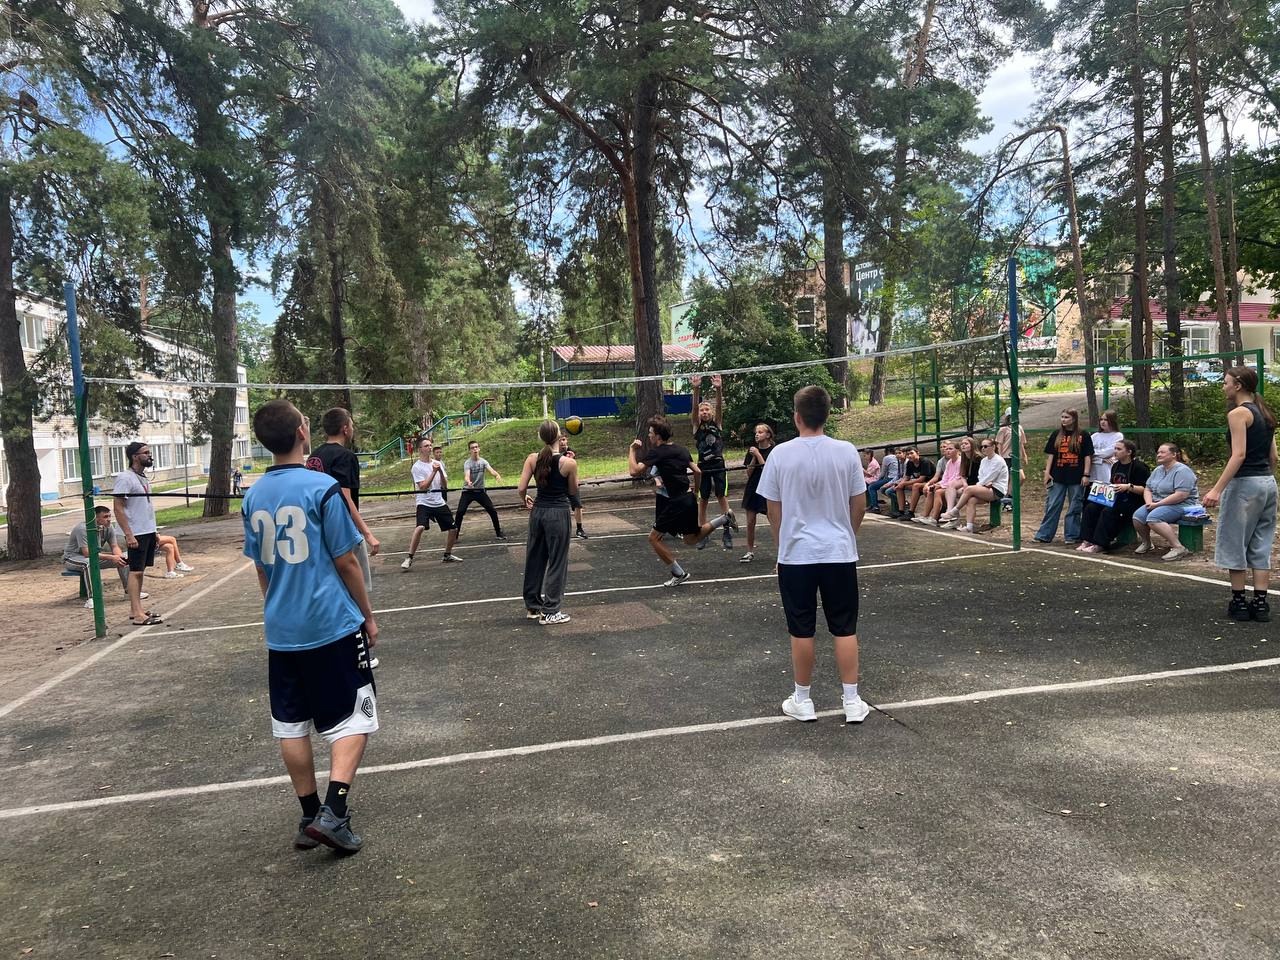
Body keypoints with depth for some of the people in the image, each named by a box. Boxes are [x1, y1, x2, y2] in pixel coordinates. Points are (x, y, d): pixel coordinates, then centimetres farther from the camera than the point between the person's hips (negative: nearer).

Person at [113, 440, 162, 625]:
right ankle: (138, 614, -5)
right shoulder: (125, 478, -13)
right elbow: (118, 508, -17)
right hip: (137, 533, -9)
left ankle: (135, 610, 16)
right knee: (135, 571, -6)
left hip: (148, 531, 9)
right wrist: (128, 534, -21)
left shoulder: (143, 477, 14)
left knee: (140, 571, 11)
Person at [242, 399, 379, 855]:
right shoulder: (323, 488, -14)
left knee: (292, 726, 14)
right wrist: (367, 615, 2)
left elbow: (261, 568, 13)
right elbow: (346, 562, -9)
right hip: (333, 626, -6)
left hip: (281, 630, 6)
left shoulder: (254, 496, 4)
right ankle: (333, 813, -5)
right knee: (353, 719, 5)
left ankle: (310, 816, 23)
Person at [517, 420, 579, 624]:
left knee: (535, 559, 17)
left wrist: (525, 500, 16)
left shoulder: (532, 459, -4)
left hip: (538, 511, 5)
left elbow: (521, 489, -5)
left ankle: (533, 605, 29)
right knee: (557, 561, 5)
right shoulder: (569, 463, -13)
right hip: (558, 513, -5)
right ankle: (550, 611, 8)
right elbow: (573, 490, 1)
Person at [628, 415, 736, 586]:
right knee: (691, 538, 24)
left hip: (677, 502, -8)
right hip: (689, 498, 8)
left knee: (654, 538, 2)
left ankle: (679, 573, 3)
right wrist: (696, 492, 25)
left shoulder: (657, 452, -13)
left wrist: (632, 450, -6)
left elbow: (635, 471, -20)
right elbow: (698, 472, 14)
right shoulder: (680, 449, 11)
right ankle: (725, 518, 12)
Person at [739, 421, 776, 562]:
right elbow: (749, 473, 2)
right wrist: (753, 458, -11)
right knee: (750, 522, 5)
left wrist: (758, 455, -18)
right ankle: (750, 552, 15)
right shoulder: (752, 451, 5)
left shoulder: (773, 451, -8)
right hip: (753, 489, 4)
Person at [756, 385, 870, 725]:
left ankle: (803, 701, 20)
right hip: (840, 553, 1)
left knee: (802, 631, 9)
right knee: (844, 629, 10)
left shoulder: (781, 454, -7)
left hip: (796, 556, -1)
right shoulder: (847, 452, -5)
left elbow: (773, 509, 0)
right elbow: (859, 505, 2)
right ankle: (852, 702, 15)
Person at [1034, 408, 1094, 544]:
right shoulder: (1056, 434, 6)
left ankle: (1071, 536, 15)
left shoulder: (1083, 435, 0)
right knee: (1052, 506, 3)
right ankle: (1044, 535, 6)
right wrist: (1047, 472, 1)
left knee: (1074, 508, 6)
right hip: (1058, 477, 2)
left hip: (1076, 478, -2)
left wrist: (1086, 475, -6)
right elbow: (1050, 455, 7)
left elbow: (1088, 456, 0)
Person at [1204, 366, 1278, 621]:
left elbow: (1239, 455, -21)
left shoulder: (1238, 413, -13)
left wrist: (1217, 489, -24)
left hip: (1244, 484, -8)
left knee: (1235, 544, 2)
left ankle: (1239, 603, 7)